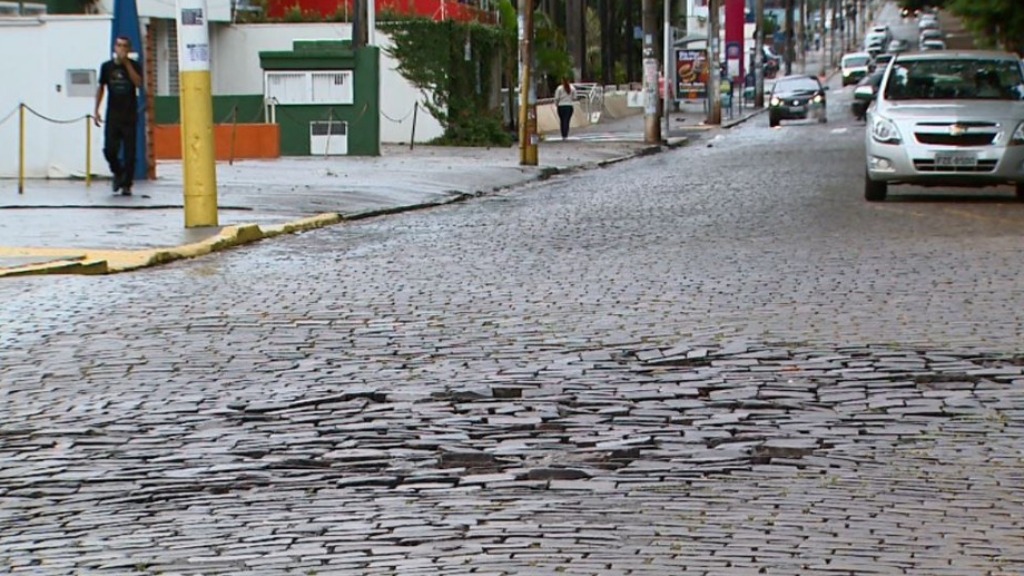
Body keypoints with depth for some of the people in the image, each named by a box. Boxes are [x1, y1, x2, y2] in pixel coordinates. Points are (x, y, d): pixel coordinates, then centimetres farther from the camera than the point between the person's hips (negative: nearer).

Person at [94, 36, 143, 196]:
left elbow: (138, 83, -17)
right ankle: (118, 173, 21)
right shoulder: (106, 66, 6)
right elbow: (101, 88, 13)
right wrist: (96, 110, 10)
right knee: (109, 150, -7)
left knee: (130, 153, -2)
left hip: (129, 115, -1)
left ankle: (127, 185, 6)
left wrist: (126, 63, -18)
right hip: (112, 115, 1)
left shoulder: (134, 66, 1)